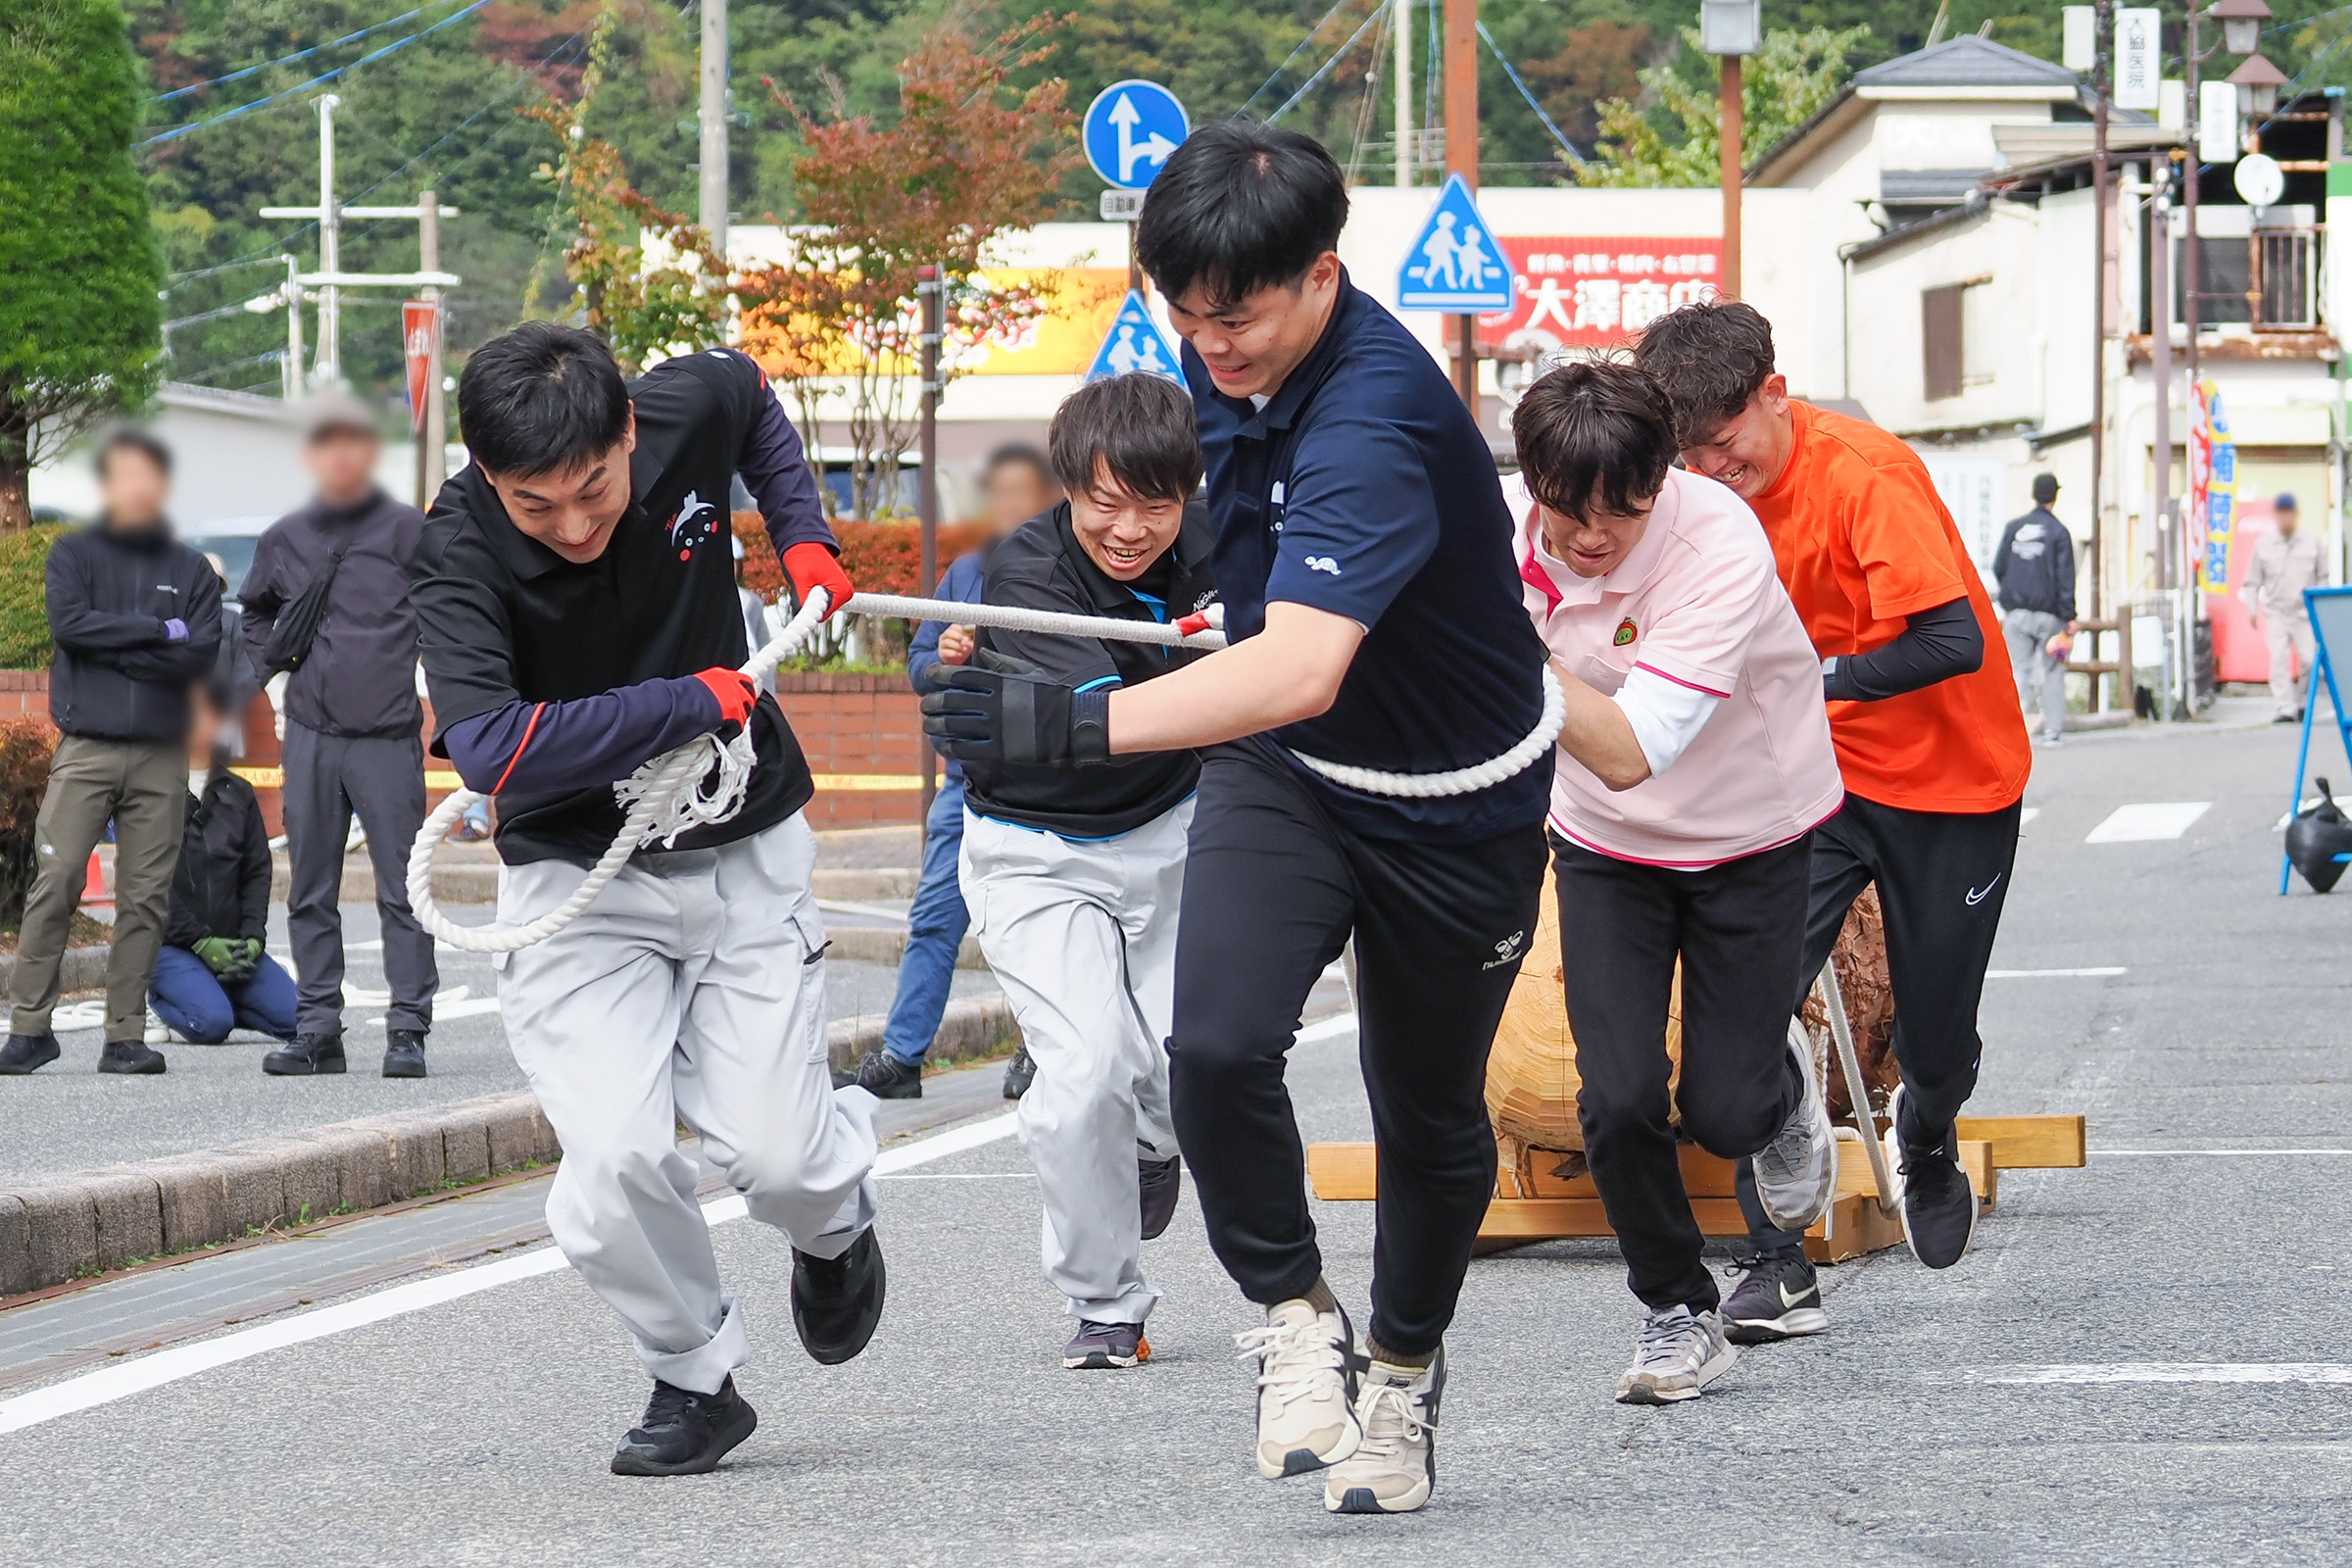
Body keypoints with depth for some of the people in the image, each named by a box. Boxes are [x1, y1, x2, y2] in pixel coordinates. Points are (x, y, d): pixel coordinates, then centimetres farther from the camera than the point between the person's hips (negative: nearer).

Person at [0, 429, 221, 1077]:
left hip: (161, 756, 2)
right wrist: (157, 629, -8)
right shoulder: (73, 555, 10)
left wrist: (115, 651, -8)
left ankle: (127, 1033, 4)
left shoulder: (191, 570, 12)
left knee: (146, 897, 0)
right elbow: (69, 622, -8)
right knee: (55, 885, -9)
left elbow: (202, 653, -1)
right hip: (86, 749, -2)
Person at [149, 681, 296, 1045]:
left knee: (297, 1017, -14)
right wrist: (200, 942, -15)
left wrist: (252, 938, -5)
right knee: (211, 1023, -29)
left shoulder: (238, 794, 15)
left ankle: (208, 996, 9)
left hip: (229, 943, 4)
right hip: (169, 944, -4)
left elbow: (257, 872, 12)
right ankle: (163, 998, 4)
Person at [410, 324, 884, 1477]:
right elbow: (491, 751, -39)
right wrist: (699, 701, -30)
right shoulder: (457, 556, -25)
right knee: (617, 1163, -18)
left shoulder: (688, 410, -14)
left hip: (743, 852, 2)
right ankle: (695, 1380, 9)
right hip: (577, 875, -2)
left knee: (772, 1156, -7)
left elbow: (753, 398, 14)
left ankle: (836, 1220, 30)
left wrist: (801, 535, 3)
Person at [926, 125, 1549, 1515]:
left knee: (1431, 1119, 13)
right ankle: (1296, 1314, 2)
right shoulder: (1233, 359, -10)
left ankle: (1406, 1365, 40)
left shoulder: (1376, 421, -36)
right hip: (1281, 773, 5)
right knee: (1218, 1043, -21)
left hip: (1455, 810, -5)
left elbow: (1302, 669, -51)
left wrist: (1083, 724, -61)